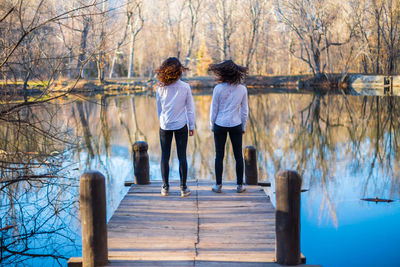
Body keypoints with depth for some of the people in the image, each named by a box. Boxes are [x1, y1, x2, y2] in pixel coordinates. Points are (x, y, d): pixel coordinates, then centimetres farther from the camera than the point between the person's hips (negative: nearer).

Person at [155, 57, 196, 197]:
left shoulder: (160, 87, -4)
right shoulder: (185, 87, -8)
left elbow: (158, 107, 6)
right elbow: (190, 108, -1)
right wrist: (192, 125, 8)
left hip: (165, 126, 1)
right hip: (181, 126, -1)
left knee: (165, 156, 9)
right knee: (182, 157, 5)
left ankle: (165, 187, 13)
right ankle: (183, 188, 9)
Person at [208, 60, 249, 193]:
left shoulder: (218, 88, -11)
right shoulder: (242, 89, -3)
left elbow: (214, 109, -5)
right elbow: (245, 110, 2)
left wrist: (212, 125, 7)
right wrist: (243, 127, 13)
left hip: (220, 125, -1)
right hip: (236, 125, 2)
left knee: (219, 156, 8)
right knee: (238, 155, 10)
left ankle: (218, 185, 13)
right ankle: (240, 185, 15)